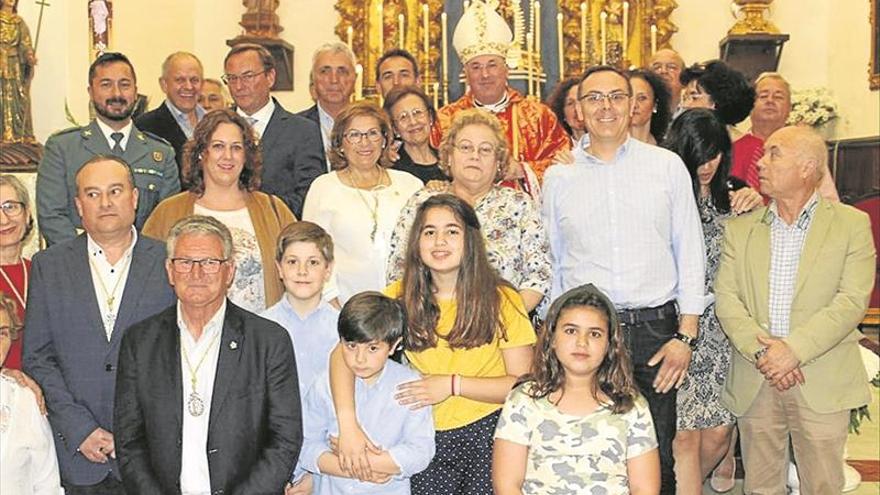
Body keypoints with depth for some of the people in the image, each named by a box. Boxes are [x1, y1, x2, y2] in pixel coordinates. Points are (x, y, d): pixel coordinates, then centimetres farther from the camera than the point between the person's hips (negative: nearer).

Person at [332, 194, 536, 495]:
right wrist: (348, 425, -26)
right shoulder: (400, 297, -1)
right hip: (427, 438, 2)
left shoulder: (502, 300, -5)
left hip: (489, 435, -1)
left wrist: (454, 385, -16)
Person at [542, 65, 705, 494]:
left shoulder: (667, 166, 5)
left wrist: (686, 334, -1)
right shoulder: (557, 178, 7)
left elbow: (690, 251, 5)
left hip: (655, 328, 0)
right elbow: (551, 264, 12)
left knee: (657, 459, 5)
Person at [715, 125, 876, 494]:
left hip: (824, 384, -2)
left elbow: (852, 301, -7)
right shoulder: (740, 229, 10)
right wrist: (760, 349, -15)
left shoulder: (852, 224, 2)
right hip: (755, 383, 2)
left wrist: (794, 349, -17)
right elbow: (726, 299, 1)